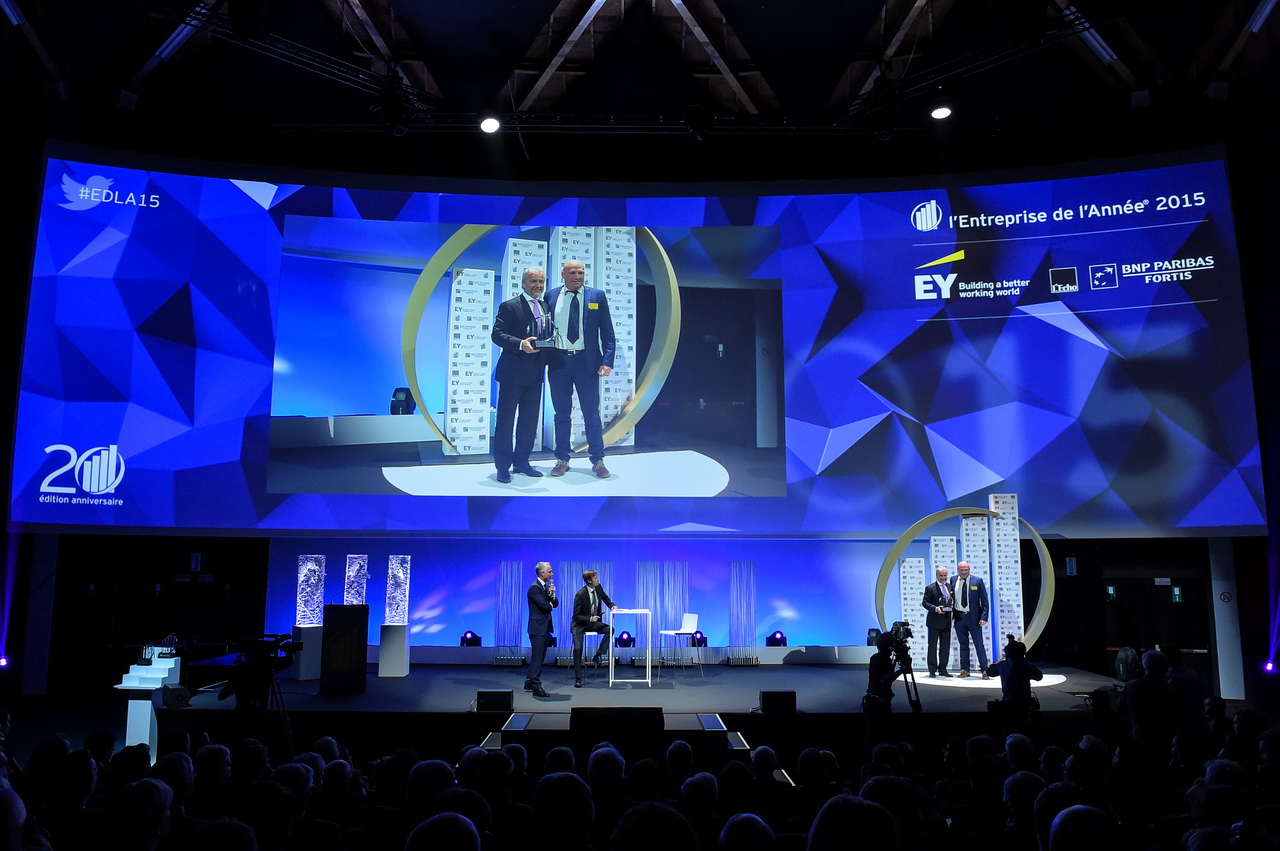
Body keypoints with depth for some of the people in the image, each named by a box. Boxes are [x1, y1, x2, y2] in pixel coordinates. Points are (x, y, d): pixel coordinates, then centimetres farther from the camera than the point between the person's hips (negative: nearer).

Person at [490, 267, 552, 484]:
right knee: (506, 419, 0)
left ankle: (521, 461, 24)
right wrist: (520, 344, -27)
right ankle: (503, 466, 7)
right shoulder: (509, 306, -6)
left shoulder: (547, 307, 13)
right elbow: (497, 334, -13)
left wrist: (547, 359, -3)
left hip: (535, 373, 6)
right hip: (512, 372, -6)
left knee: (530, 419, 12)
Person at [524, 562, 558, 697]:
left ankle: (529, 682, 25)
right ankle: (536, 686, -5)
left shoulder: (547, 586, 14)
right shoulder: (535, 587, -15)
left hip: (544, 627, 9)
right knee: (537, 657, -7)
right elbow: (544, 606, -23)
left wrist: (552, 594, -7)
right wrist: (550, 605, -2)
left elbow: (555, 604, 12)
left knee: (538, 656, 15)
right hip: (538, 627, -9)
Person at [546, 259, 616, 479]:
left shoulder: (597, 296, 3)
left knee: (592, 413, 4)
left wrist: (607, 360, -8)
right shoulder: (551, 296, 6)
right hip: (558, 361, 1)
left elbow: (607, 332, 2)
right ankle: (562, 459, 19)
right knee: (561, 413, 10)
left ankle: (597, 460, 14)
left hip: (587, 361, -1)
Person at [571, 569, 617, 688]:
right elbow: (576, 616, -19)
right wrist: (589, 619, -33)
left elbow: (605, 598, 17)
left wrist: (612, 605, -3)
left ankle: (597, 656, -9)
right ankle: (578, 679, -7)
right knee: (578, 648, -20)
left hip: (593, 622, 6)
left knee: (610, 629, -18)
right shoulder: (580, 594, -23)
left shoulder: (598, 588, -5)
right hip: (580, 625, -6)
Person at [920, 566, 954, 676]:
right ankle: (932, 670, 5)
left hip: (947, 621, 5)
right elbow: (925, 602, -7)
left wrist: (953, 612, 0)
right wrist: (935, 608, -22)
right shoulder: (930, 588, -5)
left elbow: (952, 602, 17)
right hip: (934, 621, -5)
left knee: (945, 646, 9)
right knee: (933, 646, 0)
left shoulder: (950, 587, 12)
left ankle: (942, 669, 18)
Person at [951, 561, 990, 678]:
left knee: (979, 644, 1)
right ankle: (965, 670, 18)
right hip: (959, 617, 3)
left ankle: (984, 670, 7)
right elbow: (950, 598, 10)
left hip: (974, 617, -3)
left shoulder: (977, 581, -3)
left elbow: (984, 600, -3)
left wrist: (984, 617, -10)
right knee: (963, 645, 11)